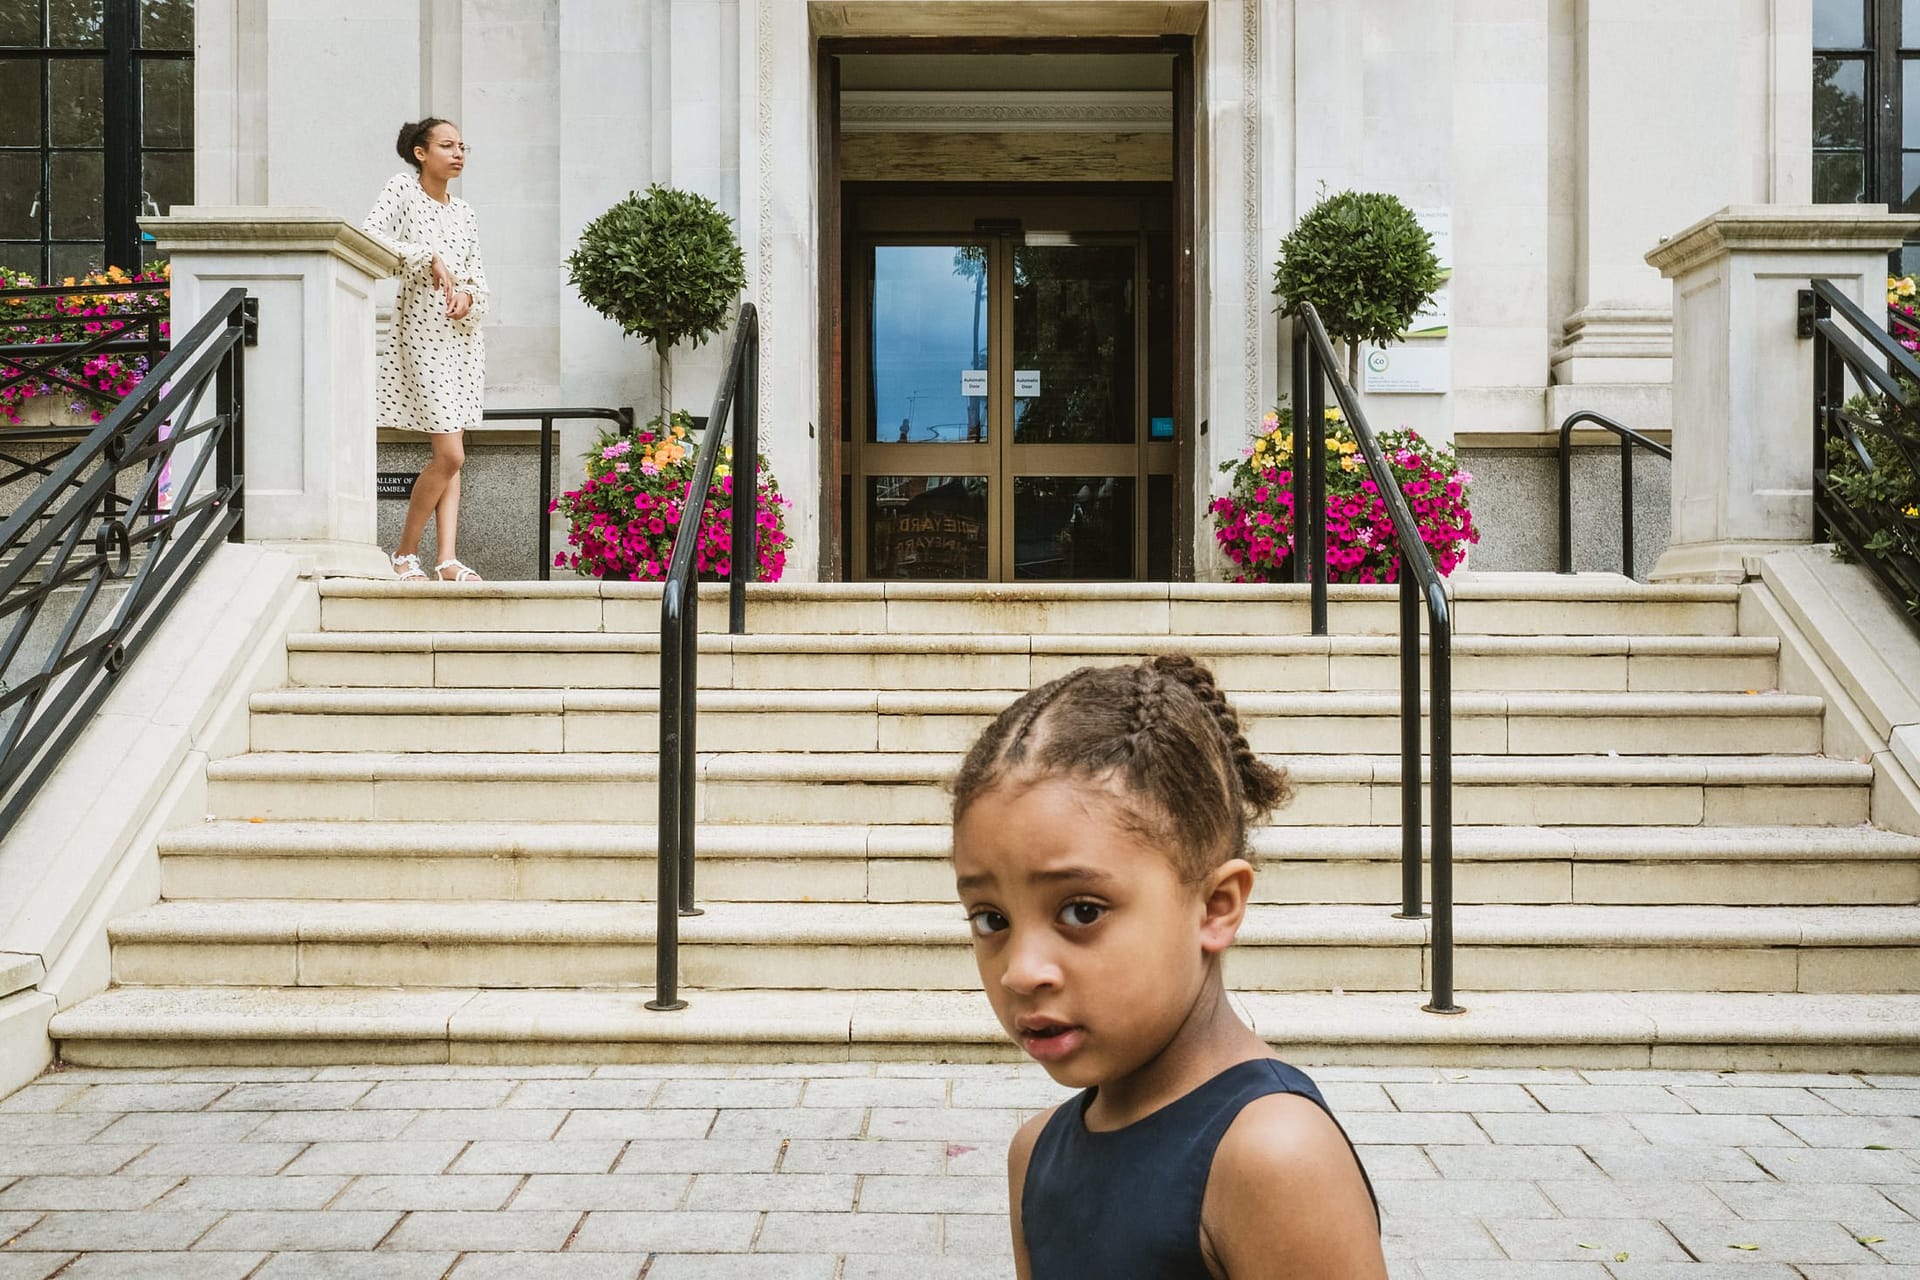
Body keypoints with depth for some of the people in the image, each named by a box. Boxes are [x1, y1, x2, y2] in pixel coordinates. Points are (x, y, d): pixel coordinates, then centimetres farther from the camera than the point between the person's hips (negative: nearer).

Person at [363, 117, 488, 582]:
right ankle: (405, 553, 3)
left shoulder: (464, 212, 14)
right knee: (449, 454, -12)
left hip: (463, 333, 7)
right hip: (422, 331, -6)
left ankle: (447, 559, 3)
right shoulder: (402, 189, -2)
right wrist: (428, 257, -22)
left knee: (451, 456, 3)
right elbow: (369, 236, -16)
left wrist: (469, 296, -6)